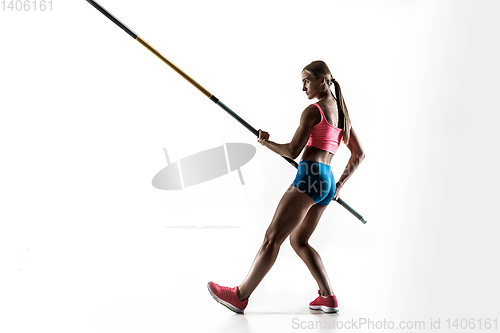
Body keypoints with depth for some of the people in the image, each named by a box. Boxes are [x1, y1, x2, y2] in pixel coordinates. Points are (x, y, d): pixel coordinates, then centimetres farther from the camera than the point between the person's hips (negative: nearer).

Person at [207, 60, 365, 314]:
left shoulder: (313, 111, -6)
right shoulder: (342, 113, 19)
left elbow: (292, 151, -10)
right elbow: (359, 154, 21)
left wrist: (265, 142, 6)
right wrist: (339, 185, 19)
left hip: (310, 177, -9)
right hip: (328, 182, 9)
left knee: (272, 238, -4)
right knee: (298, 240, 17)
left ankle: (240, 295, 3)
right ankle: (328, 297, 15)